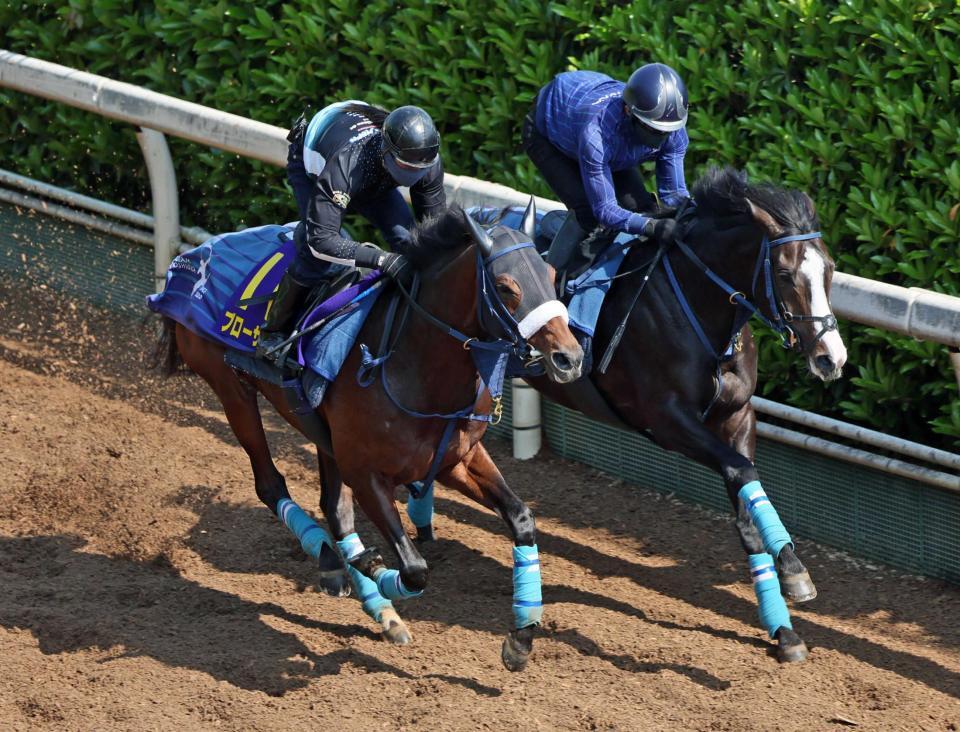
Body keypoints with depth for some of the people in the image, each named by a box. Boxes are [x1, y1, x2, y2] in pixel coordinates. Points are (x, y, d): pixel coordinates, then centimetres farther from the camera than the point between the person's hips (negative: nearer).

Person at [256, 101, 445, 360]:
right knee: (316, 256, -25)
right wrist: (381, 260, -56)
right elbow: (321, 239, -49)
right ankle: (272, 332, -8)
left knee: (407, 238, -14)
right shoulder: (343, 166, -50)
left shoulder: (429, 162, -32)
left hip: (372, 180, 5)